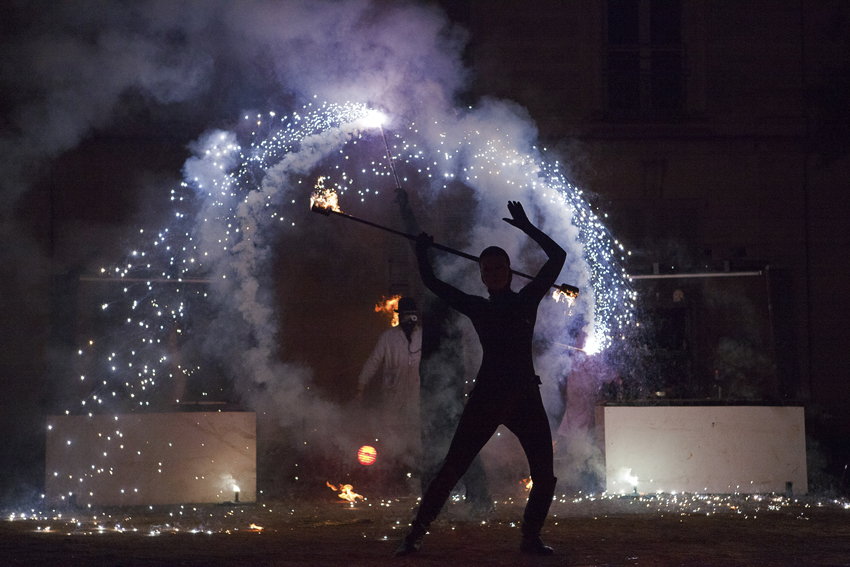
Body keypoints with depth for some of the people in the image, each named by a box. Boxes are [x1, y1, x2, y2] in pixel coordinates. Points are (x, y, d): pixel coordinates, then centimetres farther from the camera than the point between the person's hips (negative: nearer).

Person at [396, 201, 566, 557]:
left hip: (525, 396, 1)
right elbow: (432, 283, 14)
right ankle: (415, 535, -4)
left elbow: (557, 256, 5)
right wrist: (421, 250, 11)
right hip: (486, 396, -1)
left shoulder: (527, 300, 9)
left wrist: (526, 227, 2)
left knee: (545, 477, -5)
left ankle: (530, 538, 12)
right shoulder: (477, 308, 11)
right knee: (451, 470, -7)